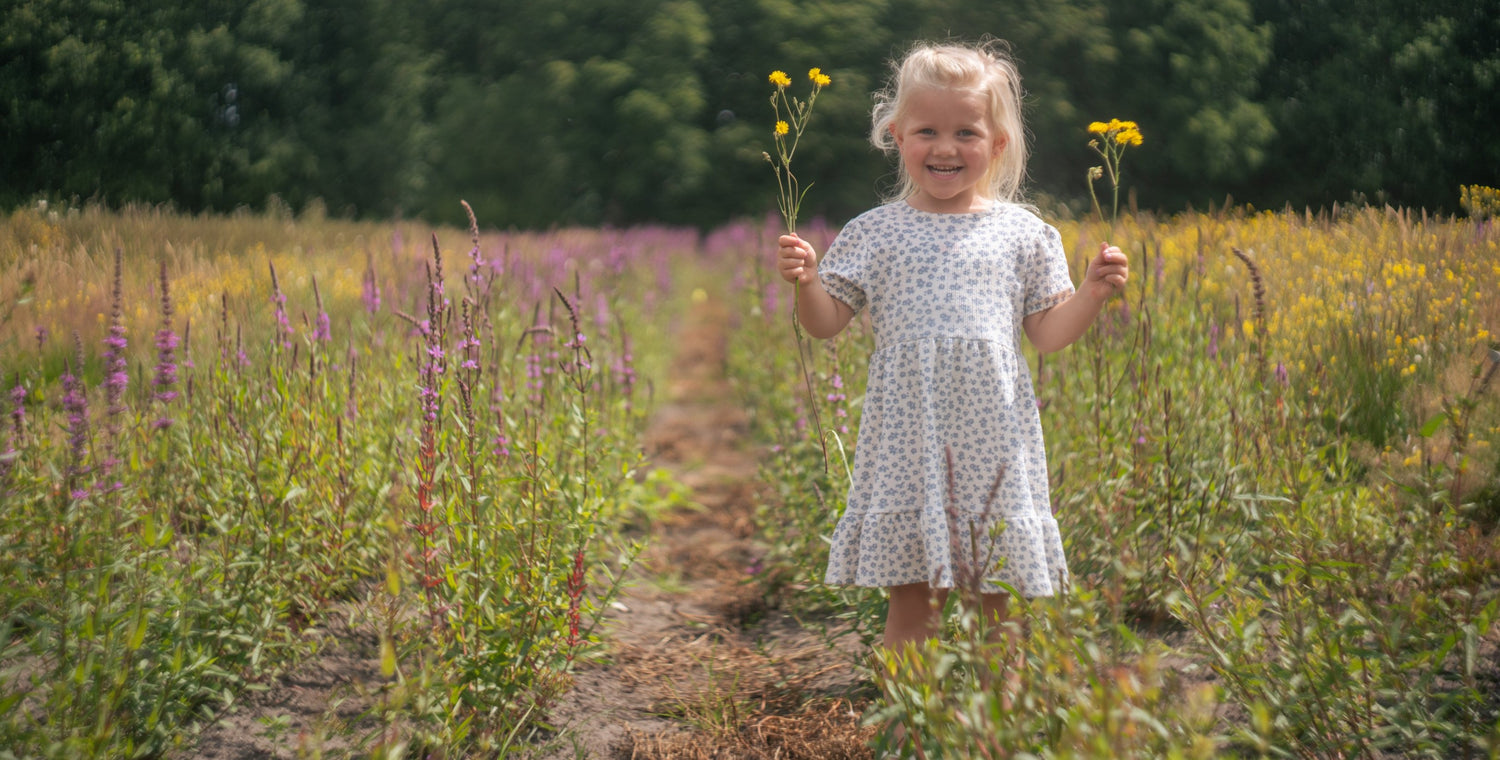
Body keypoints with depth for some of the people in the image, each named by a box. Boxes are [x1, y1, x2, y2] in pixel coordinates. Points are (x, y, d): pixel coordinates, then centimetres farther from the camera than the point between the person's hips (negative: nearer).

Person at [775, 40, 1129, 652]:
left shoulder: (1022, 233, 6)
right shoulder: (874, 233, 5)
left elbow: (1049, 335, 9)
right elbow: (826, 324, 6)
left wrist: (1094, 291, -6)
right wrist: (805, 281, -12)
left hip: (994, 435, 1)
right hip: (910, 436, 0)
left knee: (997, 601, 5)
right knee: (911, 597, 2)